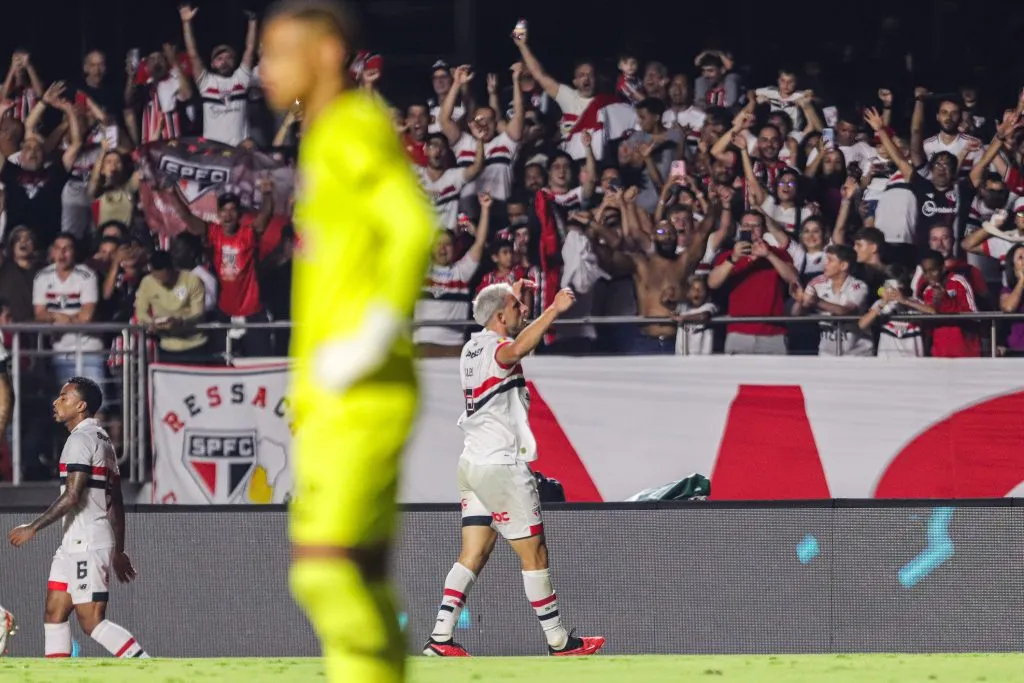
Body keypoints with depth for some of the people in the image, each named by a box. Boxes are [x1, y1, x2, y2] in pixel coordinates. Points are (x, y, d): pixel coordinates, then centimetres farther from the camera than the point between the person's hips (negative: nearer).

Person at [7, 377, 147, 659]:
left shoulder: (81, 439, -12)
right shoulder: (103, 440, 19)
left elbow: (72, 496, -20)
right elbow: (116, 502, 21)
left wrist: (33, 528, -15)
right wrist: (118, 551, 23)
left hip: (87, 542, -10)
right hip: (74, 542, 10)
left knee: (92, 622, -10)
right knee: (54, 613, 8)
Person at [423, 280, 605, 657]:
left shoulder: (473, 346, 11)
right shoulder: (496, 348, -15)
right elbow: (517, 348, -42)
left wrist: (514, 298, 39)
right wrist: (554, 310, -44)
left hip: (473, 464, 9)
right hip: (501, 467, -9)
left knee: (473, 555, 5)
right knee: (535, 555, 0)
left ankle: (440, 637, -5)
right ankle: (559, 641, 6)